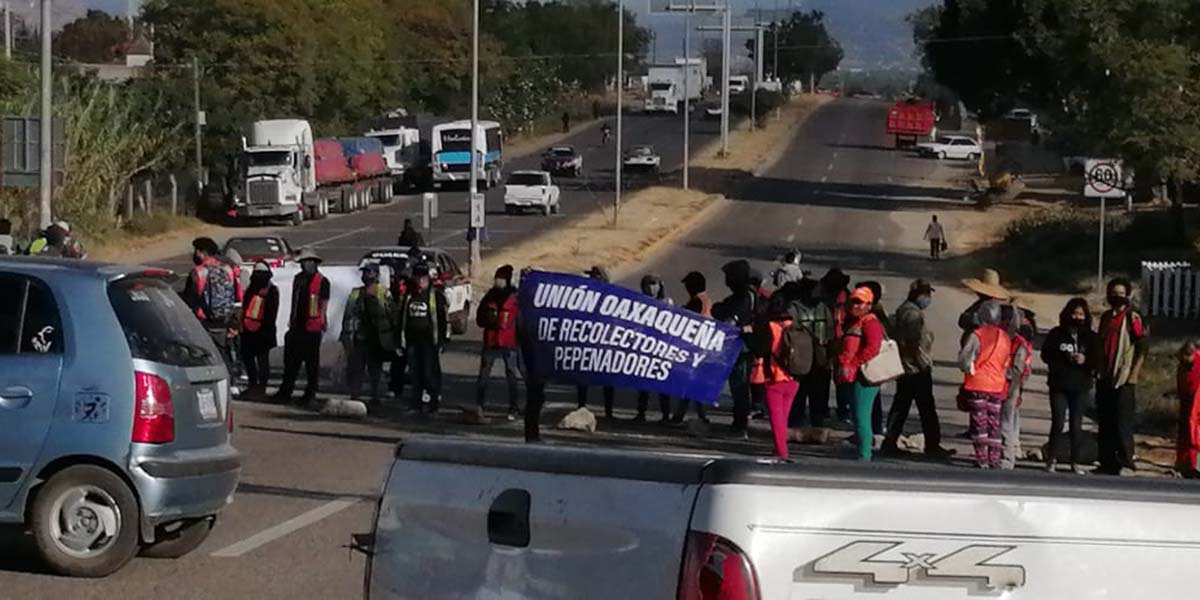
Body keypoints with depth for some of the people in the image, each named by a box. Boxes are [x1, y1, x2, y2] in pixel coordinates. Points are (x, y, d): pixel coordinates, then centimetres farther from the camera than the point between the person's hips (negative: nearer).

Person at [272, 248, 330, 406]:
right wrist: (291, 321, 17)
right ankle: (285, 391, 9)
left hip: (312, 328, -6)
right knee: (291, 362, 6)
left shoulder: (322, 282, -5)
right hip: (297, 326, 6)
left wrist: (322, 322, -11)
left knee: (312, 363, 2)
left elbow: (324, 305, -5)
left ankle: (311, 394, 8)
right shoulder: (298, 279, 14)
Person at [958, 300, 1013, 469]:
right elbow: (1008, 363, 10)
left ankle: (982, 457, -6)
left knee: (979, 419, -1)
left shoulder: (977, 335, -9)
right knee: (994, 422, 9)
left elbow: (964, 358, -11)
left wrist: (970, 369, 6)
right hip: (997, 385, 4)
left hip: (978, 384, -4)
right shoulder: (1005, 338, 6)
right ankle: (994, 458, 7)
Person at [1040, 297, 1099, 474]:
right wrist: (1065, 358, -17)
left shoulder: (1091, 337, 6)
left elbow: (1097, 360, 2)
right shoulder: (1057, 334, 3)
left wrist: (1085, 360, -17)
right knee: (1058, 423, -6)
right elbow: (1046, 354, -4)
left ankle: (1076, 462, 8)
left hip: (1081, 386, 1)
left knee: (1077, 425, 2)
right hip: (1059, 386, -1)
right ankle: (1052, 459, 3)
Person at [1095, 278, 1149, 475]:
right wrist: (1097, 371, 14)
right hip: (1105, 379, 7)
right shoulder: (1105, 317, 15)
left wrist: (1134, 374, -13)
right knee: (1105, 424, 7)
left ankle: (1126, 464, -5)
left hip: (1124, 380, -7)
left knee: (1122, 424, -9)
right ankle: (1107, 463, 12)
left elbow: (1143, 348, -9)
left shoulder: (1132, 317, -6)